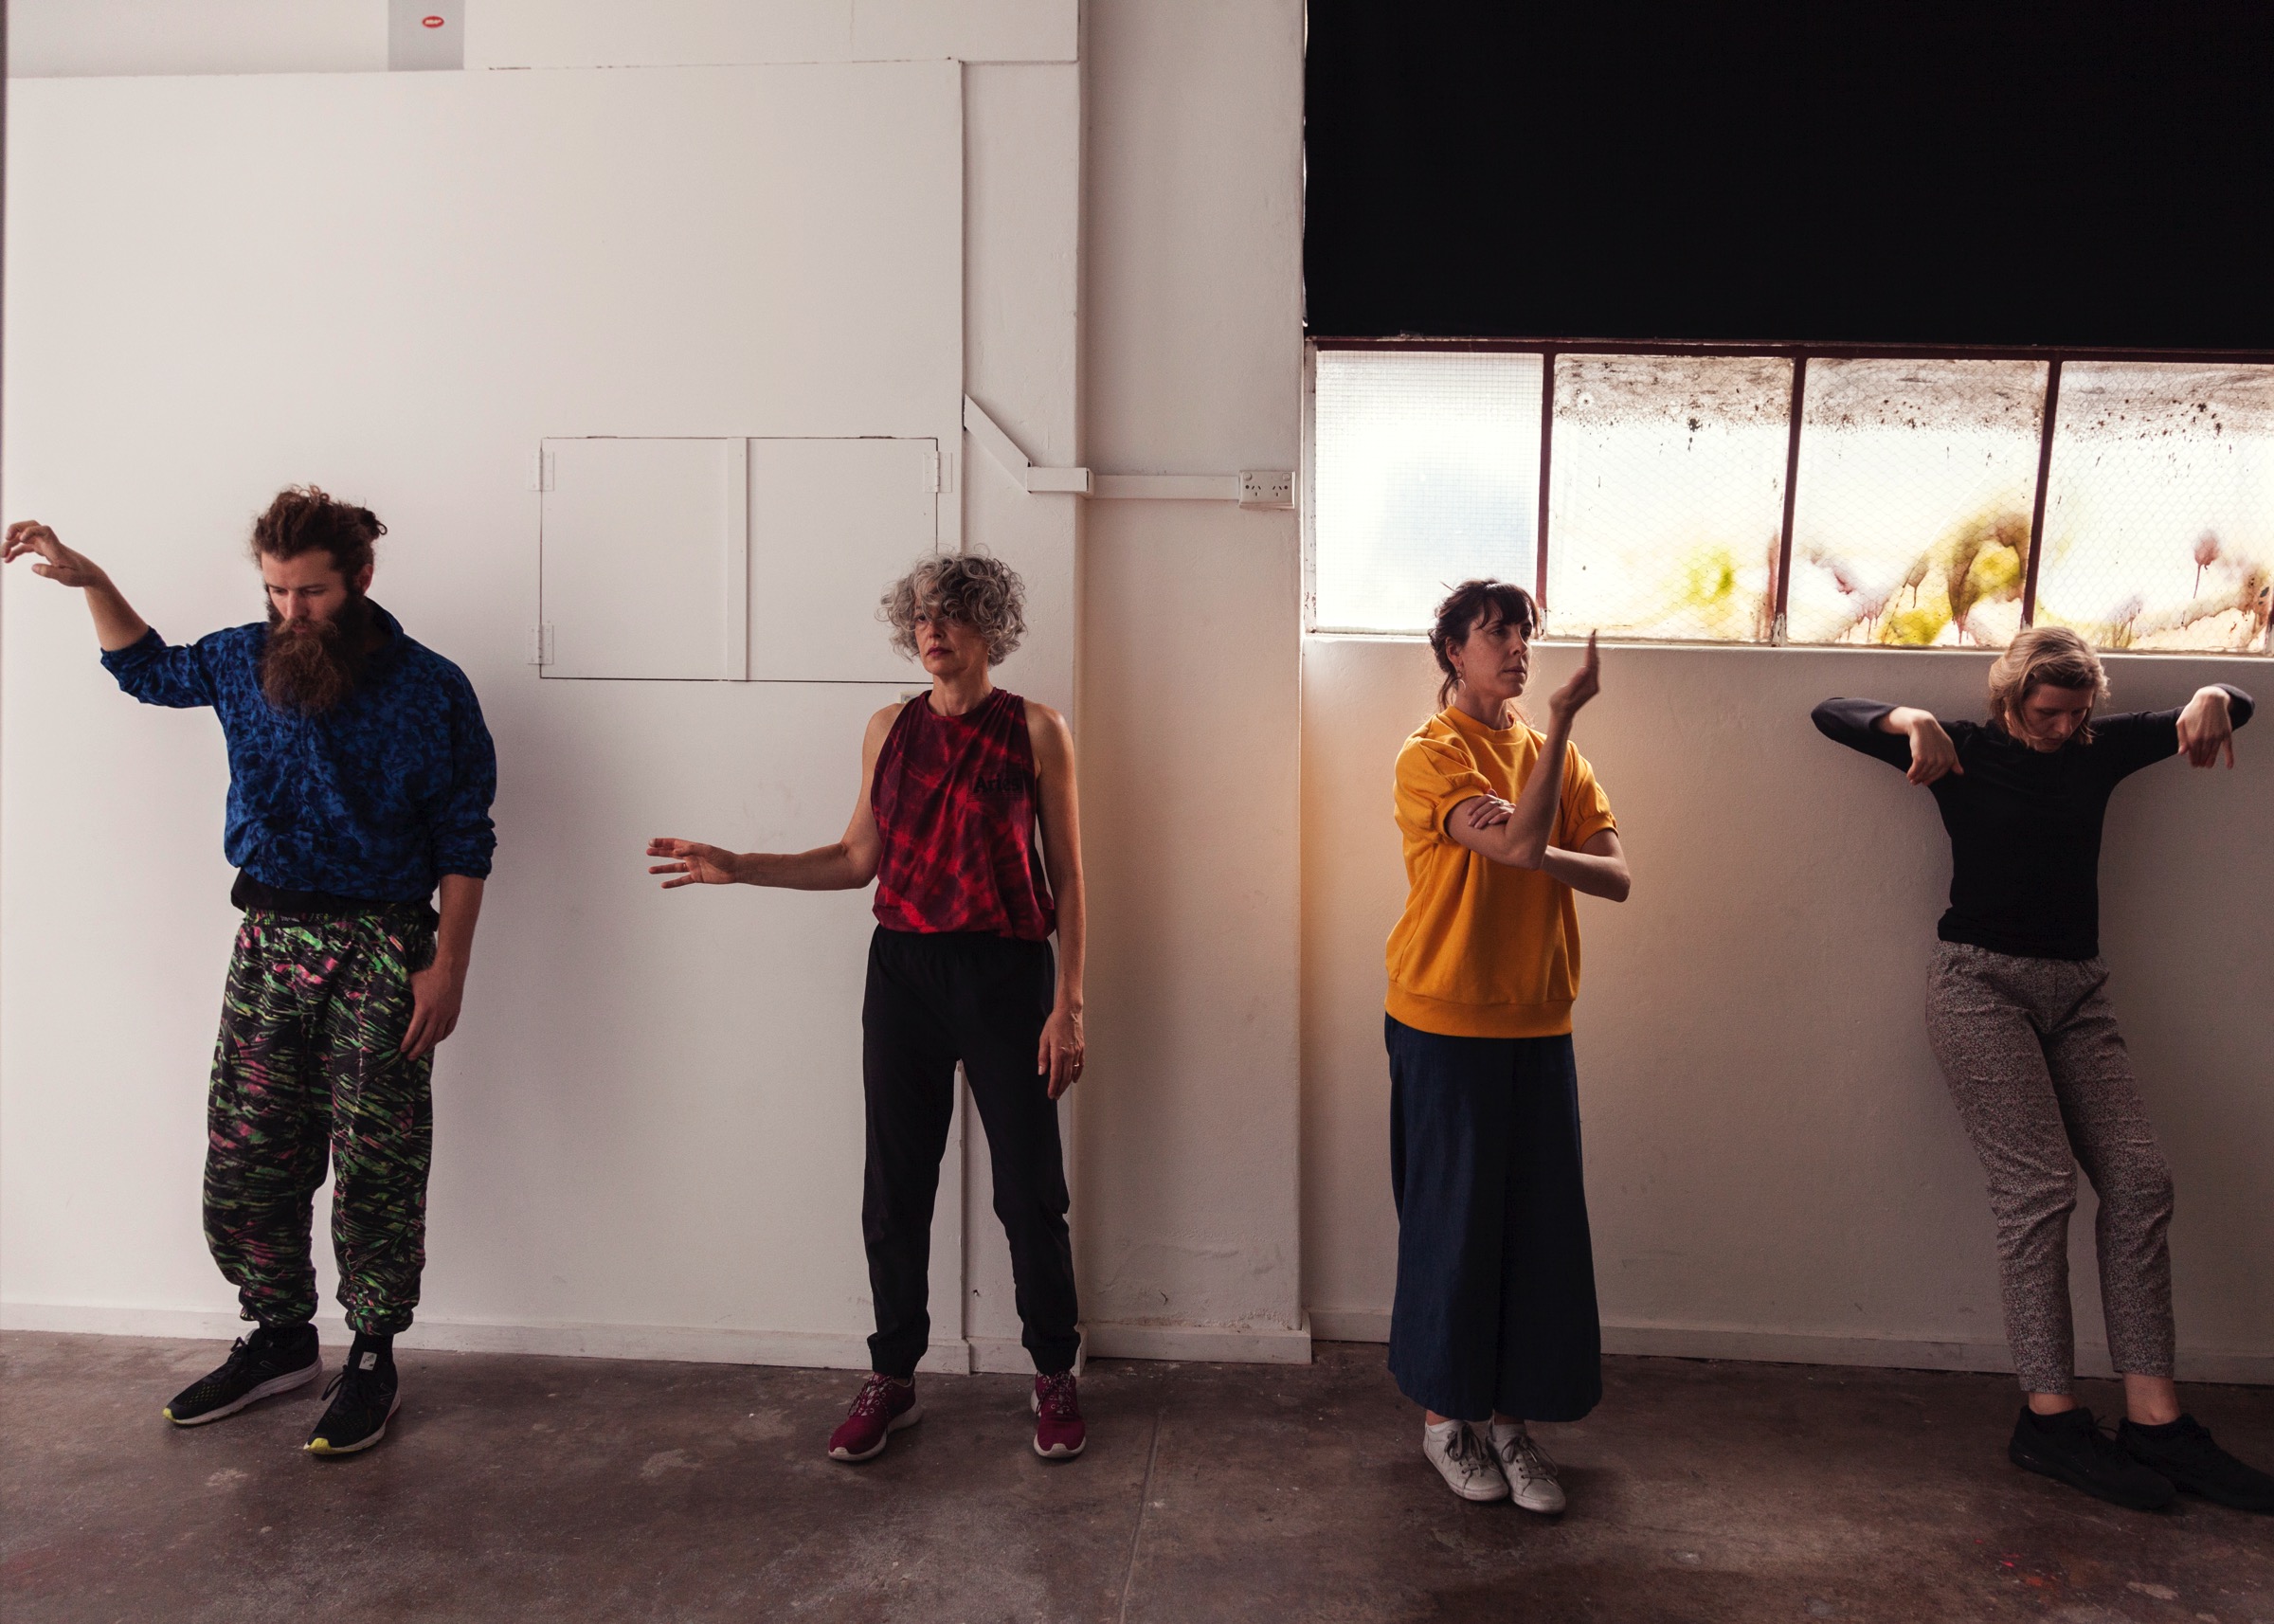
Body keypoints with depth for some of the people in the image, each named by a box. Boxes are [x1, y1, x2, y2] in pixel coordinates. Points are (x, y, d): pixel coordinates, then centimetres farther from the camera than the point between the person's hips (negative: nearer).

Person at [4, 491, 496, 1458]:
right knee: (243, 1164, 9)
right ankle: (280, 1340, 29)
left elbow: (463, 840, -6)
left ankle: (373, 1361, 15)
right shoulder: (242, 662, 4)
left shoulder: (430, 690, -8)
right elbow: (147, 668, 27)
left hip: (382, 951, -4)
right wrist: (88, 581, 12)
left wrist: (448, 964, -11)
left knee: (377, 1170, 0)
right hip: (268, 941, 5)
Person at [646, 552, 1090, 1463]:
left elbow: (1066, 878, -2)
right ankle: (891, 1379, 25)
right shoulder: (890, 730, 8)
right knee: (894, 1186, 8)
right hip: (903, 972, 3)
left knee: (1029, 1189, 3)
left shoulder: (1035, 731, -2)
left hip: (1006, 976, -3)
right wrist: (736, 868, 5)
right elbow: (858, 858, 13)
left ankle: (1055, 1378, 22)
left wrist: (1067, 1004, -7)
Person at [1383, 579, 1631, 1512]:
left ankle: (1510, 1419, 22)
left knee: (1539, 1224, 7)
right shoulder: (1431, 756, -8)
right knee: (1452, 1221, 5)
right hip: (1446, 1024, -5)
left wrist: (1527, 847, -17)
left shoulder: (1555, 756, 10)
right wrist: (1564, 716, -22)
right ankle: (1443, 1413, 23)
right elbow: (1522, 847, -23)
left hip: (1538, 1026, 5)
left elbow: (1616, 877, 0)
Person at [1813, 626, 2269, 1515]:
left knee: (2139, 1178, -5)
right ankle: (2051, 1417, -9)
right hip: (1980, 982, -5)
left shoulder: (2100, 748, 10)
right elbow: (1832, 712, -2)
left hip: (2077, 991, 5)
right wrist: (1911, 721, -21)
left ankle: (2154, 1420, -1)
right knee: (2039, 1182, -14)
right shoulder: (1965, 751, 0)